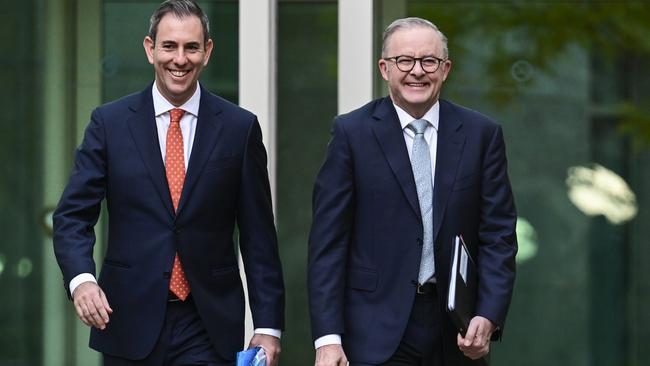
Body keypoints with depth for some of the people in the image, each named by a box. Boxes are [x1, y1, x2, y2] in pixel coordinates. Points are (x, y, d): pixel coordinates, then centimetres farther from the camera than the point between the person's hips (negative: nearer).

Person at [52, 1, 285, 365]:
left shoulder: (239, 127, 3)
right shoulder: (110, 122, 3)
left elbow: (258, 236, 3)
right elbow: (73, 215, 1)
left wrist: (268, 327, -1)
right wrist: (81, 279, -19)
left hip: (208, 328, 0)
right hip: (130, 323, 1)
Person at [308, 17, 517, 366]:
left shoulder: (482, 134, 5)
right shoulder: (352, 132, 0)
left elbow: (498, 235, 4)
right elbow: (327, 240, -3)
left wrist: (489, 316, -11)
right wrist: (328, 336, -11)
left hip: (458, 331, 2)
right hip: (379, 330, -2)